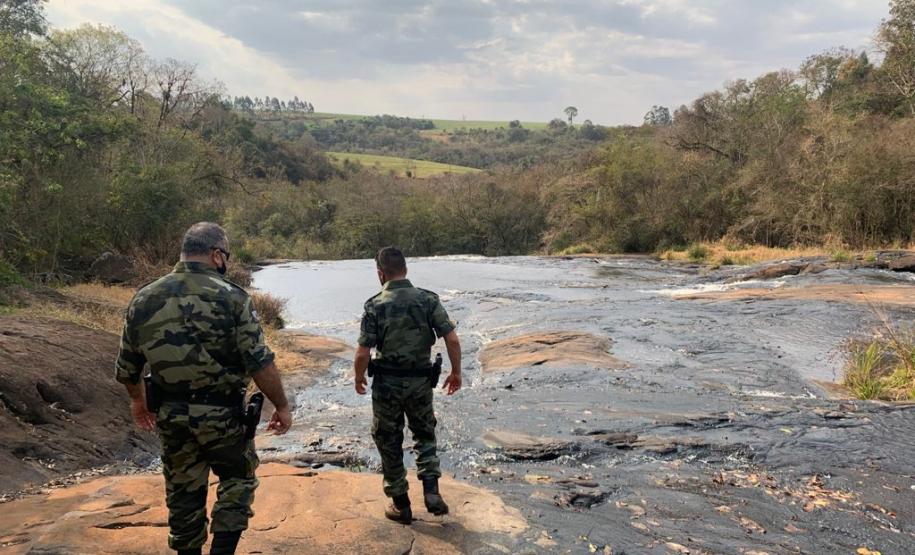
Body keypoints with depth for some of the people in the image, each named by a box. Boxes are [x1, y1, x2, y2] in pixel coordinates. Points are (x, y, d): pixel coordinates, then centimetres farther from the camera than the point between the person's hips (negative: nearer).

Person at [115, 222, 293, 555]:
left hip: (171, 416, 4)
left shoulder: (144, 300, 1)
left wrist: (137, 400, 27)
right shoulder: (231, 297, -14)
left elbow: (126, 368, 9)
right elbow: (260, 364, -17)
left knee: (184, 492, 18)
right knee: (237, 480, 17)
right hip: (222, 414, -4)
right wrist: (281, 407, -6)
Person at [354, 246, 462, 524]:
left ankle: (400, 505, 22)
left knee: (389, 442, 14)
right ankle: (431, 491, 6)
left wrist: (359, 378, 6)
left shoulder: (375, 306, -12)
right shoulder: (428, 300, -6)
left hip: (387, 384, -2)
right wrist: (456, 372, 4)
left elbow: (363, 354, -12)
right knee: (425, 435, 22)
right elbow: (452, 340, -10)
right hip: (420, 381, 2)